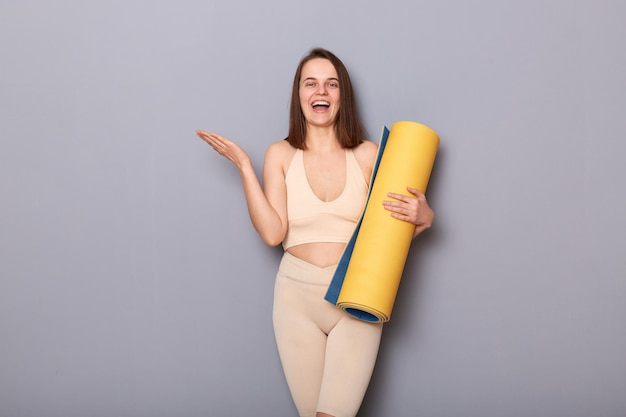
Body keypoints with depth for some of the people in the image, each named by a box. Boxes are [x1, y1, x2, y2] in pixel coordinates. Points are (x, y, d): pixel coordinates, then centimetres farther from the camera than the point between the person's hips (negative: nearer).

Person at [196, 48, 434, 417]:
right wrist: (244, 166, -9)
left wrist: (422, 218, -14)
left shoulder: (367, 154, 0)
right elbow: (272, 233, -9)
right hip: (298, 294, 1)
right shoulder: (281, 155, 2)